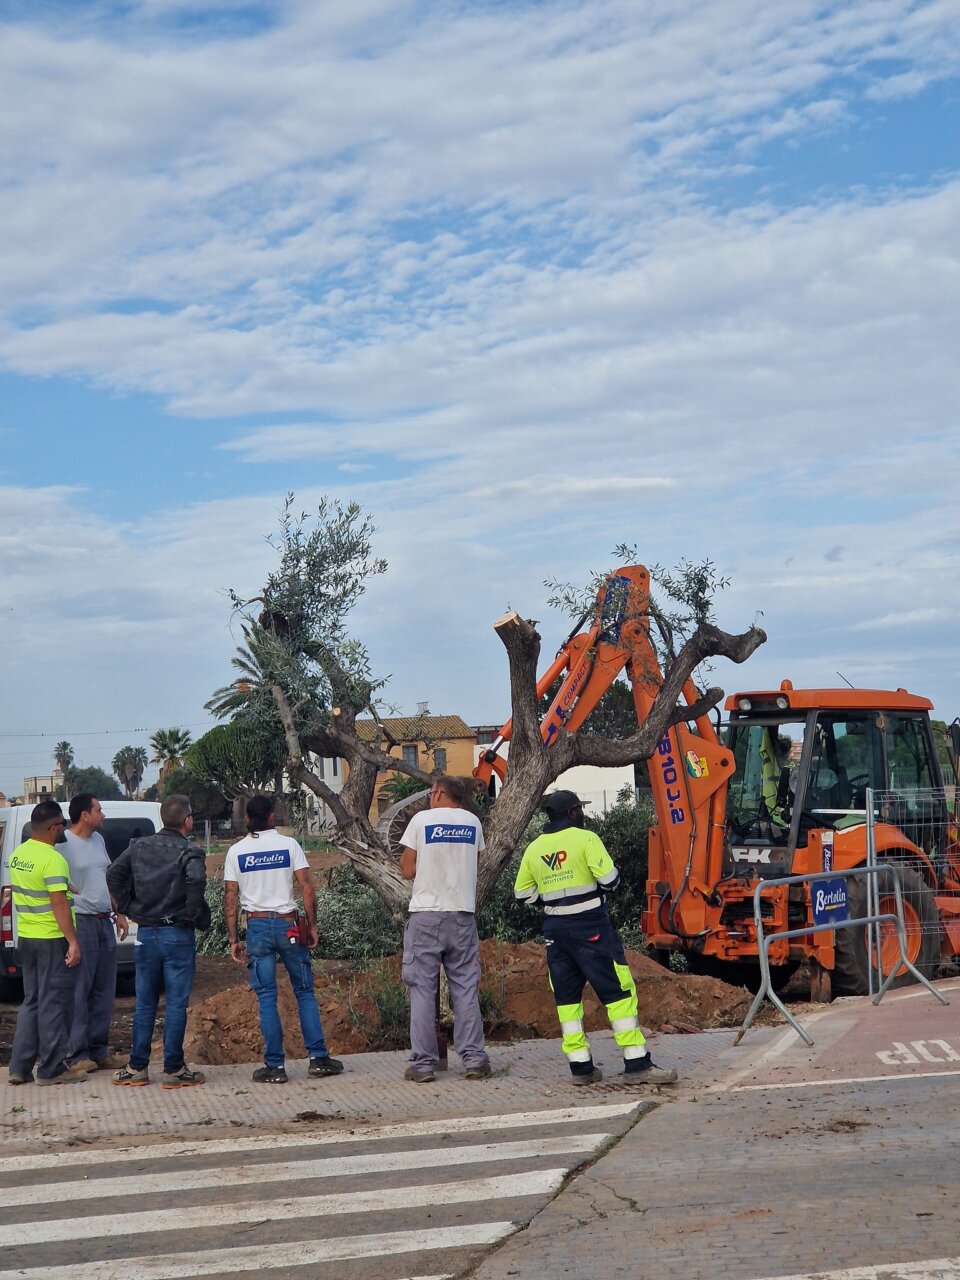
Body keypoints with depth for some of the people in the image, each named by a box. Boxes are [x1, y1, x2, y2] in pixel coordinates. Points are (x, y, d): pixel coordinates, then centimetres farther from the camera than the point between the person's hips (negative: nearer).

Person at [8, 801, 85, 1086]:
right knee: (54, 1003, 0)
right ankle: (51, 1070, 5)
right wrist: (73, 942, -22)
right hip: (52, 939, -8)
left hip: (26, 937, 8)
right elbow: (59, 903, -23)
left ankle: (20, 1067, 16)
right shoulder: (53, 859, -19)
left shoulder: (18, 855, 8)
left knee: (32, 1001, 16)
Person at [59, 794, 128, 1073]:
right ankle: (76, 1054, 0)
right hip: (81, 923, -8)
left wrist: (119, 914, 17)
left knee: (104, 991, 11)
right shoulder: (63, 843, -12)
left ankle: (99, 1050, 18)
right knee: (79, 991, -5)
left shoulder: (98, 839, 13)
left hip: (105, 922, 8)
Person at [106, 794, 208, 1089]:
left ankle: (137, 1068, 16)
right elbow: (196, 880, -28)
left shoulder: (140, 846, 6)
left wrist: (128, 908, 4)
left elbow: (114, 873, -2)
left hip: (146, 933, 5)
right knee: (176, 1004, 1)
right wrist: (195, 915, -15)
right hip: (178, 935, -5)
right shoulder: (188, 852, -10)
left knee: (144, 1004, 13)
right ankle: (174, 1070, 4)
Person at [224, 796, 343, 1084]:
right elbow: (308, 889, -6)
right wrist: (312, 926, 2)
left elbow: (230, 899, 1)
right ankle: (318, 1057, 6)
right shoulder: (288, 845, -1)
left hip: (257, 925, 1)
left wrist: (233, 939, 6)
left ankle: (274, 1066, 2)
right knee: (305, 991, 8)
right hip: (288, 924, -1)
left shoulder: (236, 852, 2)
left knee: (266, 997, 3)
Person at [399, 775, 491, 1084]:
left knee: (422, 988, 1)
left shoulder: (422, 819, -2)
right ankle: (474, 1059, 4)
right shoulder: (472, 822, 7)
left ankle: (423, 1064, -1)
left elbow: (408, 870, 0)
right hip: (463, 913, 3)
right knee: (465, 987, 7)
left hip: (426, 915, -3)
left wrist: (403, 860, 20)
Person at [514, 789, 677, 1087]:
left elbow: (523, 894, 10)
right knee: (618, 991, -3)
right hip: (590, 924, -5)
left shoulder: (534, 849, 6)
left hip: (555, 928, 6)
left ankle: (580, 1066, 10)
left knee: (567, 995, 11)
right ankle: (636, 1064, -5)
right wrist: (594, 884, 7)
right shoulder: (585, 839, -9)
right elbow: (610, 880, -15)